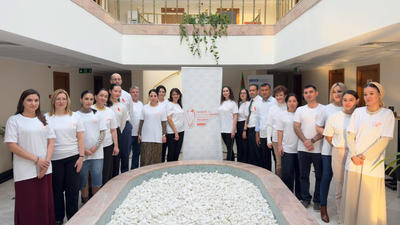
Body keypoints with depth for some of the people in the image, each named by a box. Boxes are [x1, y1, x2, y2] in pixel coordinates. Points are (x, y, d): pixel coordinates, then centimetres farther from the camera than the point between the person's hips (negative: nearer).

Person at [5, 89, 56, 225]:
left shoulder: (43, 120, 11)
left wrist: (47, 161, -6)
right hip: (25, 172, -4)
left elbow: (51, 141, 9)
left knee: (45, 203, 8)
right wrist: (36, 159, -13)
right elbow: (11, 146, -9)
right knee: (28, 206, 2)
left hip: (45, 169, 4)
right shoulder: (14, 120, -2)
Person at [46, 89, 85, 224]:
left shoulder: (75, 116, 5)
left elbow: (80, 138, 3)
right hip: (54, 160, 0)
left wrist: (81, 157, -3)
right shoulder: (47, 118, 2)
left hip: (72, 158, 1)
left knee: (73, 189, 6)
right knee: (57, 189, 9)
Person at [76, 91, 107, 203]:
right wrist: (83, 150, -9)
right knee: (83, 181, 6)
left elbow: (103, 132, 5)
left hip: (97, 153, 1)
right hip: (82, 153, -1)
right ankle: (85, 203, 22)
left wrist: (95, 147, -7)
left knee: (97, 182, 3)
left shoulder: (97, 114, 7)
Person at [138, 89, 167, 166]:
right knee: (145, 157, 1)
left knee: (156, 158, 3)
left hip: (157, 137, -1)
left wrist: (164, 135, -2)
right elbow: (141, 122, 10)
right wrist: (139, 134, 6)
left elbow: (164, 122, 3)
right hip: (146, 137, 1)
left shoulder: (161, 108, 3)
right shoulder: (145, 108, 7)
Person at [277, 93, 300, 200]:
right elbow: (280, 131, 3)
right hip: (287, 149, -1)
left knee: (299, 173, 9)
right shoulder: (282, 115, 5)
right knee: (287, 173, -2)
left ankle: (299, 194, 24)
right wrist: (279, 145, -2)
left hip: (299, 148, 1)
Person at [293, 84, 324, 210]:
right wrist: (305, 141, -12)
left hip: (319, 149, -2)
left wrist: (313, 140, -15)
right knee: (304, 175, 10)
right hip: (303, 148, 3)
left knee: (319, 175, 7)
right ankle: (305, 198, 24)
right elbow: (296, 127, 1)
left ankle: (317, 200, 22)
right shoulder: (300, 110, 9)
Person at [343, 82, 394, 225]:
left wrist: (364, 156, -10)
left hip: (373, 165, -3)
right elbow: (350, 135, 5)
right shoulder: (358, 112, 8)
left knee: (371, 201, 1)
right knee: (351, 198, 9)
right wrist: (353, 155, -7)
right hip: (353, 163, 3)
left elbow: (384, 140, -7)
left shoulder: (387, 114, 0)